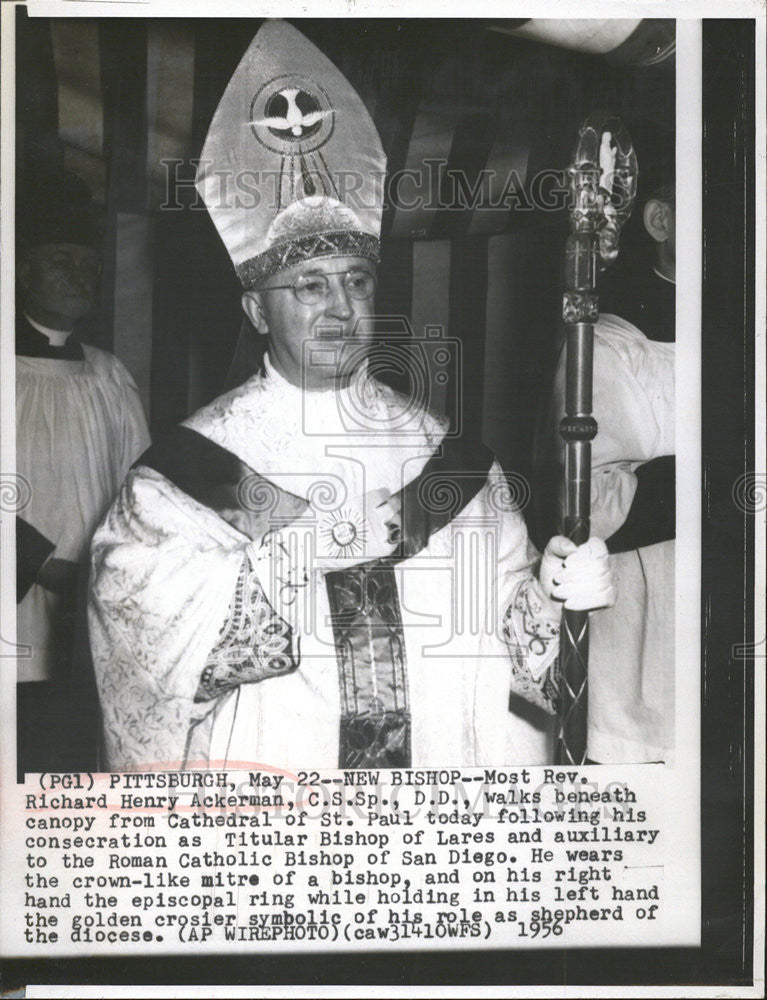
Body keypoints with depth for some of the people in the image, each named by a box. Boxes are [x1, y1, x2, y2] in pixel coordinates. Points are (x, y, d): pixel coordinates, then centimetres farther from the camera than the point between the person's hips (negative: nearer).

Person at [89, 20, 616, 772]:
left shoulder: (444, 454, -1)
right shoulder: (188, 465, -9)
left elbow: (511, 638, 2)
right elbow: (140, 621, -22)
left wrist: (551, 599, -19)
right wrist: (321, 539, -24)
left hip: (441, 786, 3)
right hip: (252, 815, -2)